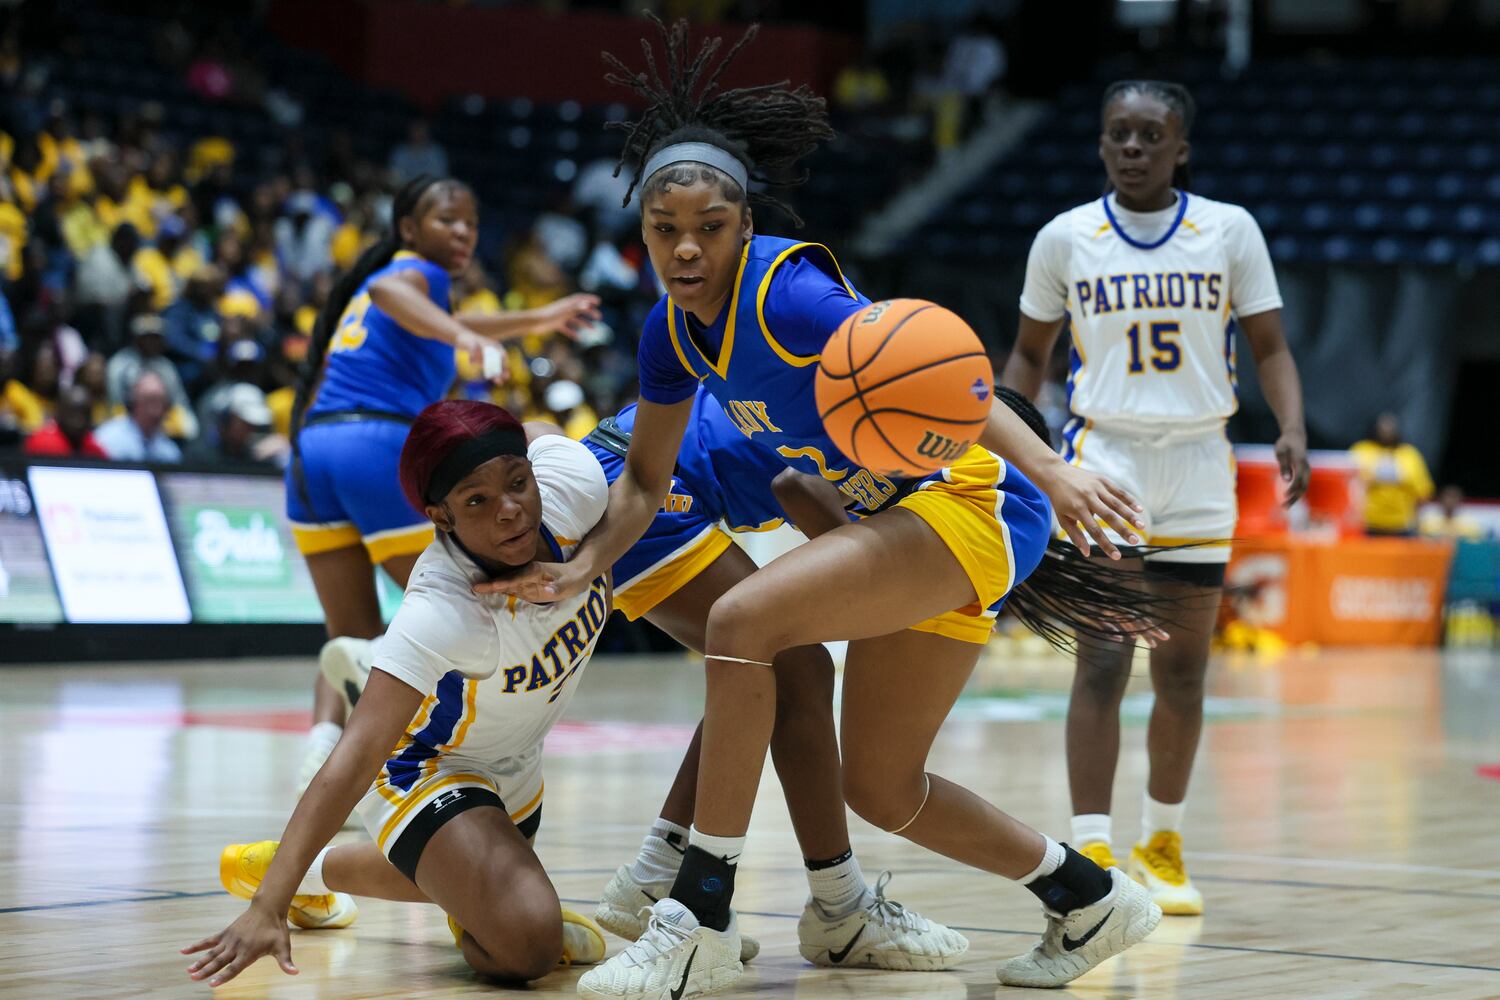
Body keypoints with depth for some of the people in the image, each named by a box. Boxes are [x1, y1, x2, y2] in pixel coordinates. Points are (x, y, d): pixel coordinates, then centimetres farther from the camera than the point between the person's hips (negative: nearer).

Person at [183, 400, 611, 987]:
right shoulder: (440, 611, -40)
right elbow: (356, 755, -45)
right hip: (426, 768, -7)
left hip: (513, 764, 7)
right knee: (525, 945, -28)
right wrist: (266, 908, -52)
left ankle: (313, 870, 53)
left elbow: (538, 435, 1)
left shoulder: (571, 482, -26)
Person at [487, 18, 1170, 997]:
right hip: (898, 517, 9)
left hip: (969, 502, -9)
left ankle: (700, 921, -19)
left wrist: (1049, 470, -45)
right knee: (882, 790, 10)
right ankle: (1087, 898, 29)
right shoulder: (675, 330, 3)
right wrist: (583, 567, -7)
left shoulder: (782, 294, -21)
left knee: (741, 620, -25)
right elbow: (646, 478, 12)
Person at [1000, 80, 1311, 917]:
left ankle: (1163, 846, 22)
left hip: (1200, 465, 2)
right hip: (1104, 457, -1)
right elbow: (1032, 352, 12)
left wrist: (1293, 431, -14)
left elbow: (1270, 346, 3)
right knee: (1102, 666, -11)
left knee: (1184, 673, 7)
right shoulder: (1065, 238, 0)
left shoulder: (1230, 230, 0)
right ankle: (1092, 855, -10)